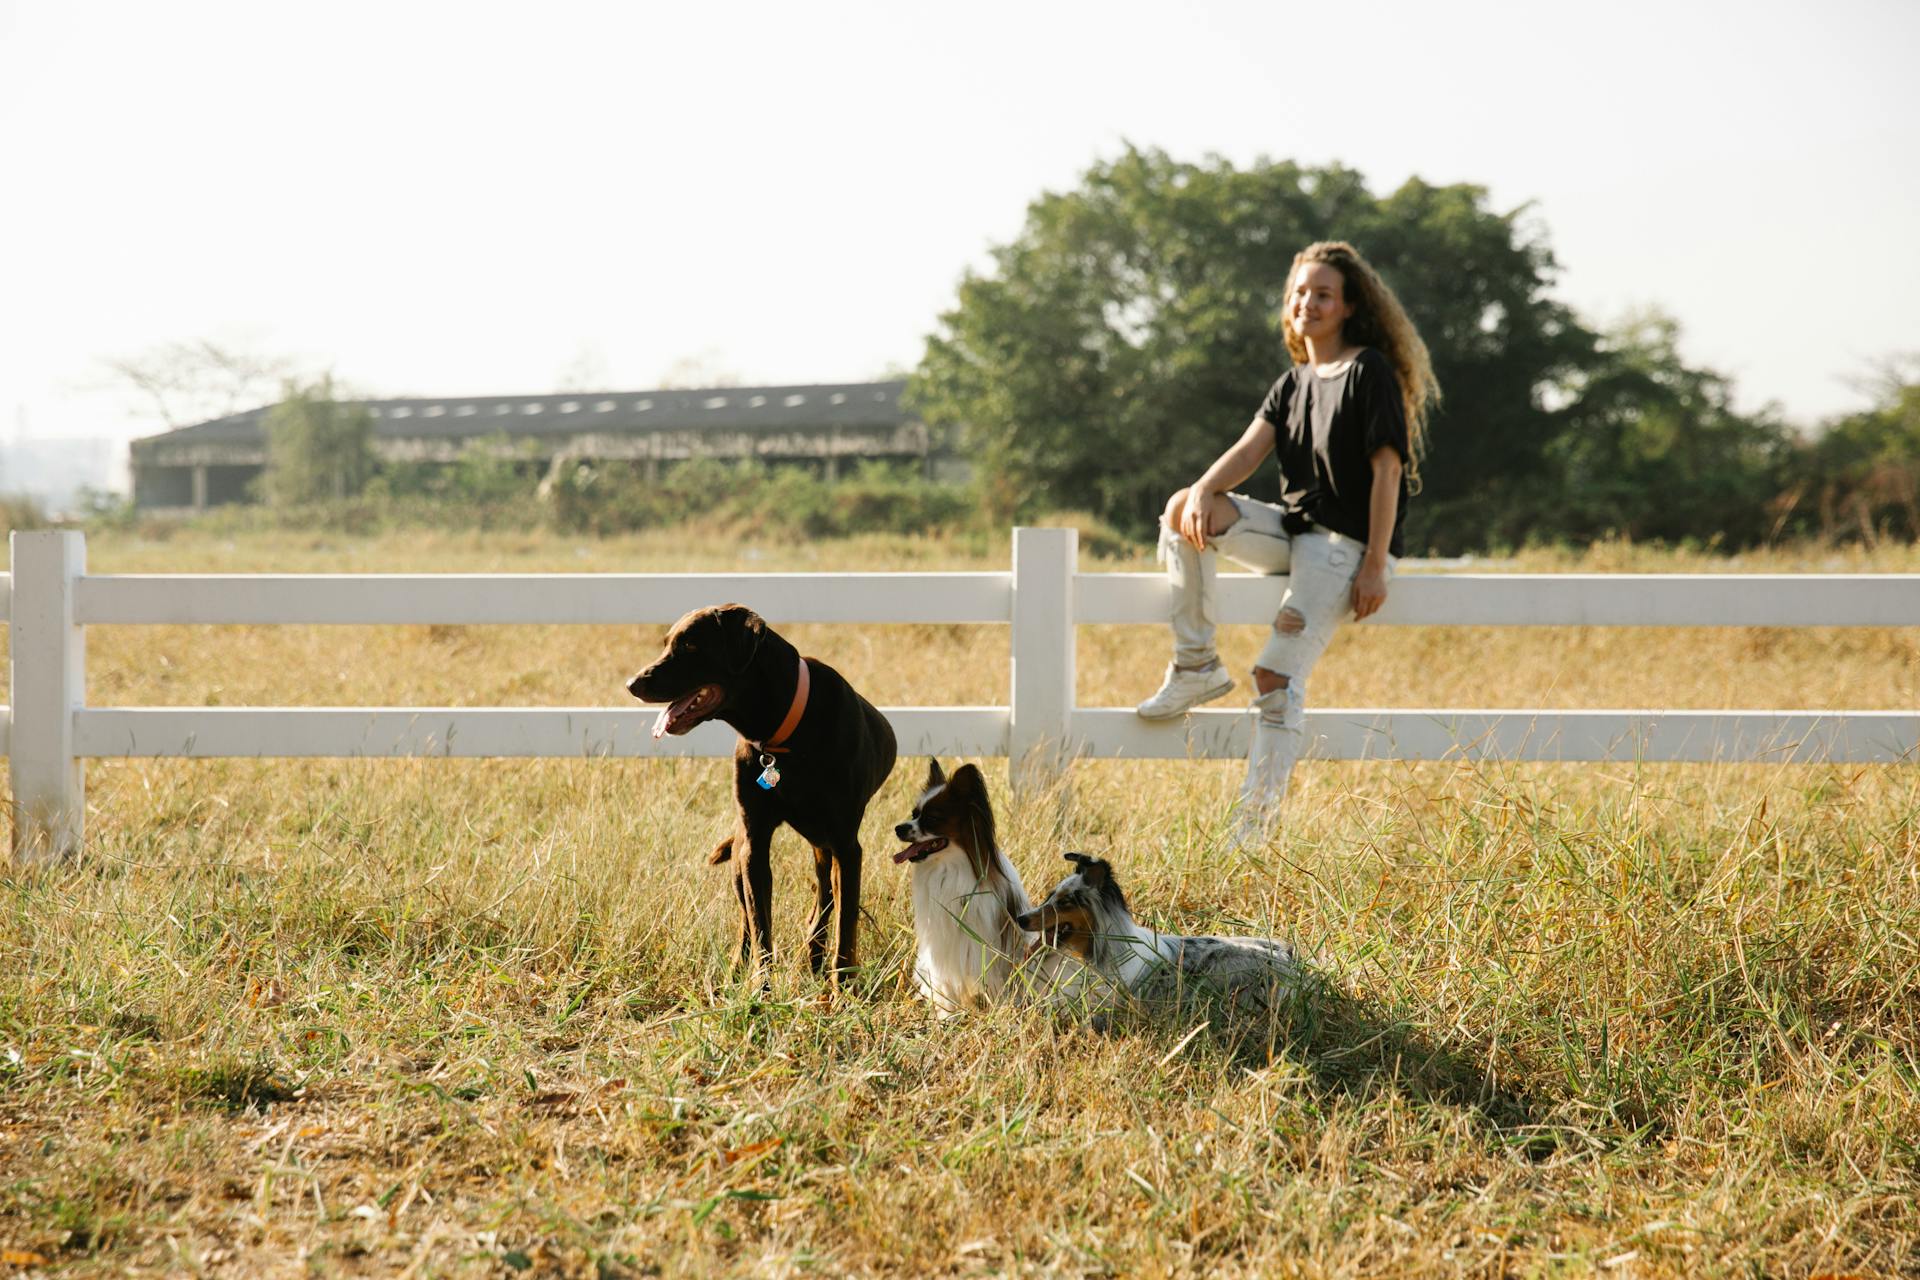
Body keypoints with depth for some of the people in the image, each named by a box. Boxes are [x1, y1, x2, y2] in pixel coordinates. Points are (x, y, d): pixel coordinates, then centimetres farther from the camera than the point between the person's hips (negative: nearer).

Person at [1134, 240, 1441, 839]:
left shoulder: (1371, 373, -7)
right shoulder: (1294, 382, 15)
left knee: (1277, 677, -19)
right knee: (1183, 511, -16)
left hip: (1345, 542, -7)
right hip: (1293, 528, 7)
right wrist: (1204, 490, -21)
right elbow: (1251, 447, 1)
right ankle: (1196, 666, -9)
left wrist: (1375, 566, -19)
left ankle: (1255, 825, -17)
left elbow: (1387, 469, -12)